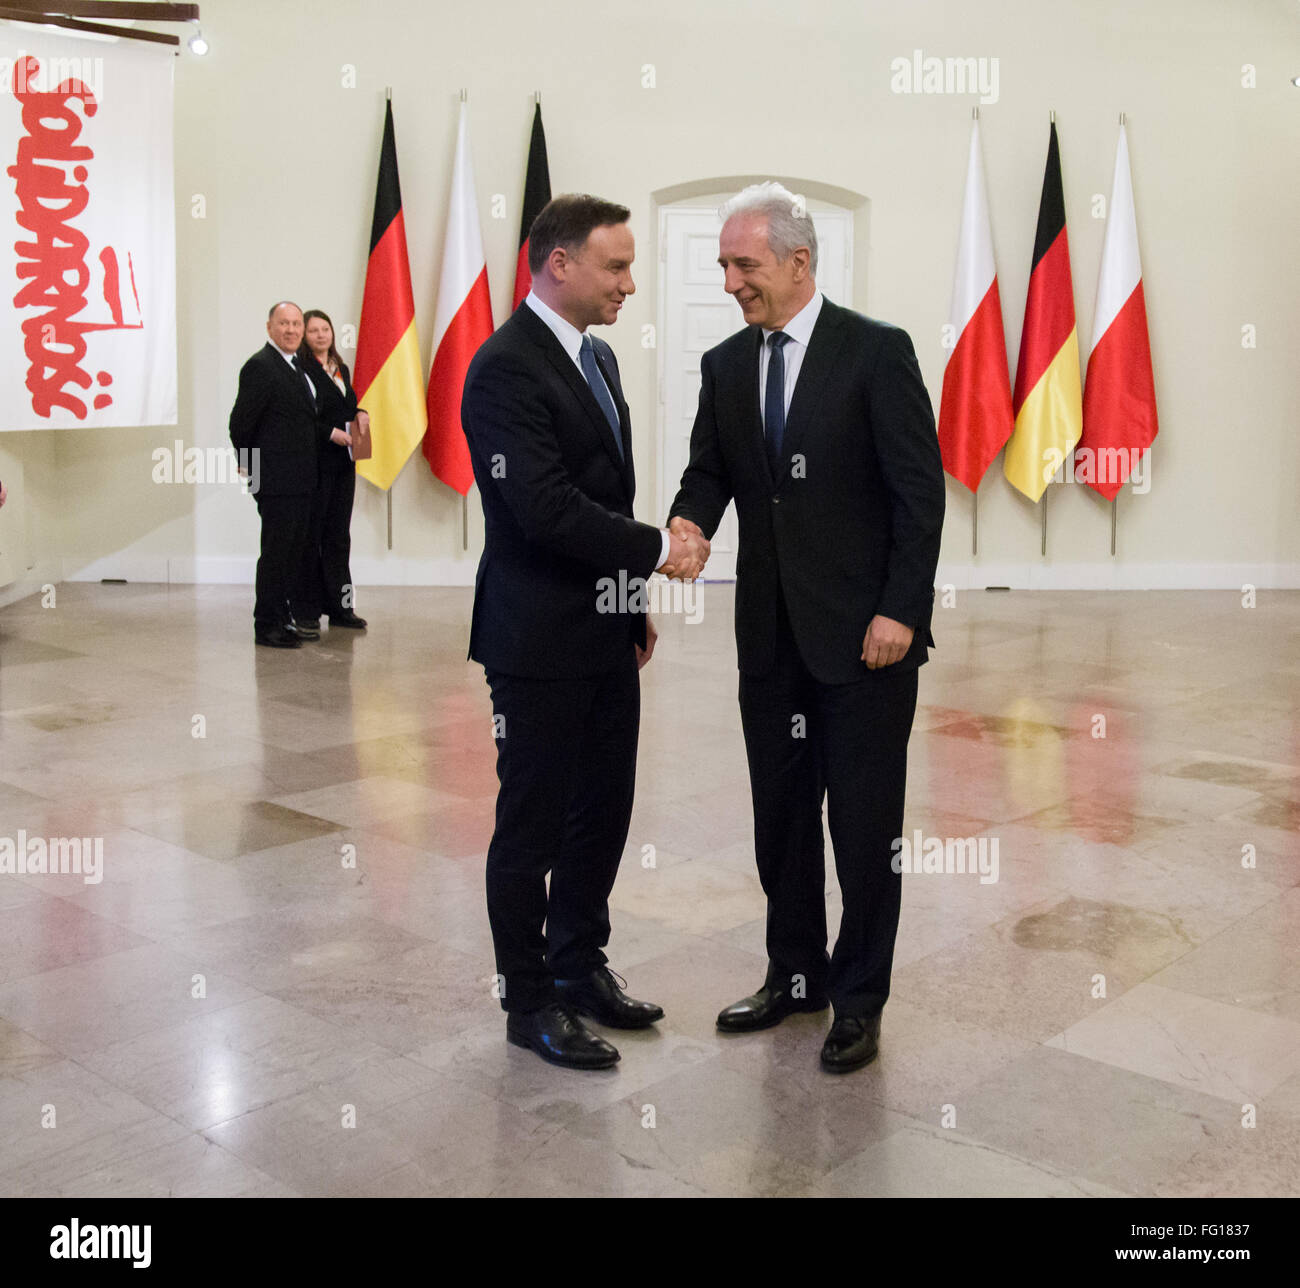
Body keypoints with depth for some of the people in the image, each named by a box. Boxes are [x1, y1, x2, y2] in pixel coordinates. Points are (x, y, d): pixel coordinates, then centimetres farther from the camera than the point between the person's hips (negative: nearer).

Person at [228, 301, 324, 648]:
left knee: (295, 548, 14)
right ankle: (267, 625, 4)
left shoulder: (298, 366, 16)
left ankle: (285, 616, 24)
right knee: (275, 550, -4)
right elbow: (241, 421, -14)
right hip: (276, 478, -9)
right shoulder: (260, 366, -13)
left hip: (300, 478, 9)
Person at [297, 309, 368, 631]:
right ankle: (306, 609, 4)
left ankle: (339, 606, 14)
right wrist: (330, 432, -20)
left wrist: (360, 414, 4)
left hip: (343, 462, 7)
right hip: (314, 461, -7)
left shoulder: (341, 369, 17)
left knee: (338, 535, 9)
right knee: (310, 536, -2)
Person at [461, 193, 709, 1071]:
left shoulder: (596, 356, 13)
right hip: (540, 643, -9)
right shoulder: (505, 368, -16)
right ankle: (530, 1002, 19)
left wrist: (635, 604, 16)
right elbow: (545, 508, -24)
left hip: (604, 635, 9)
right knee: (533, 825, 4)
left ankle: (580, 965, 34)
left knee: (603, 811, 17)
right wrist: (659, 550, -16)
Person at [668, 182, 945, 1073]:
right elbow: (709, 472, 9)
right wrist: (689, 525, -14)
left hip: (863, 631, -5)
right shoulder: (725, 365, 9)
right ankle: (796, 974, 30)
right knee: (780, 814, 13)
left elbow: (920, 489, -9)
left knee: (864, 823, 4)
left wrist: (900, 610, -14)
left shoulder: (876, 351, -7)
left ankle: (860, 999, 19)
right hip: (771, 632, 5)